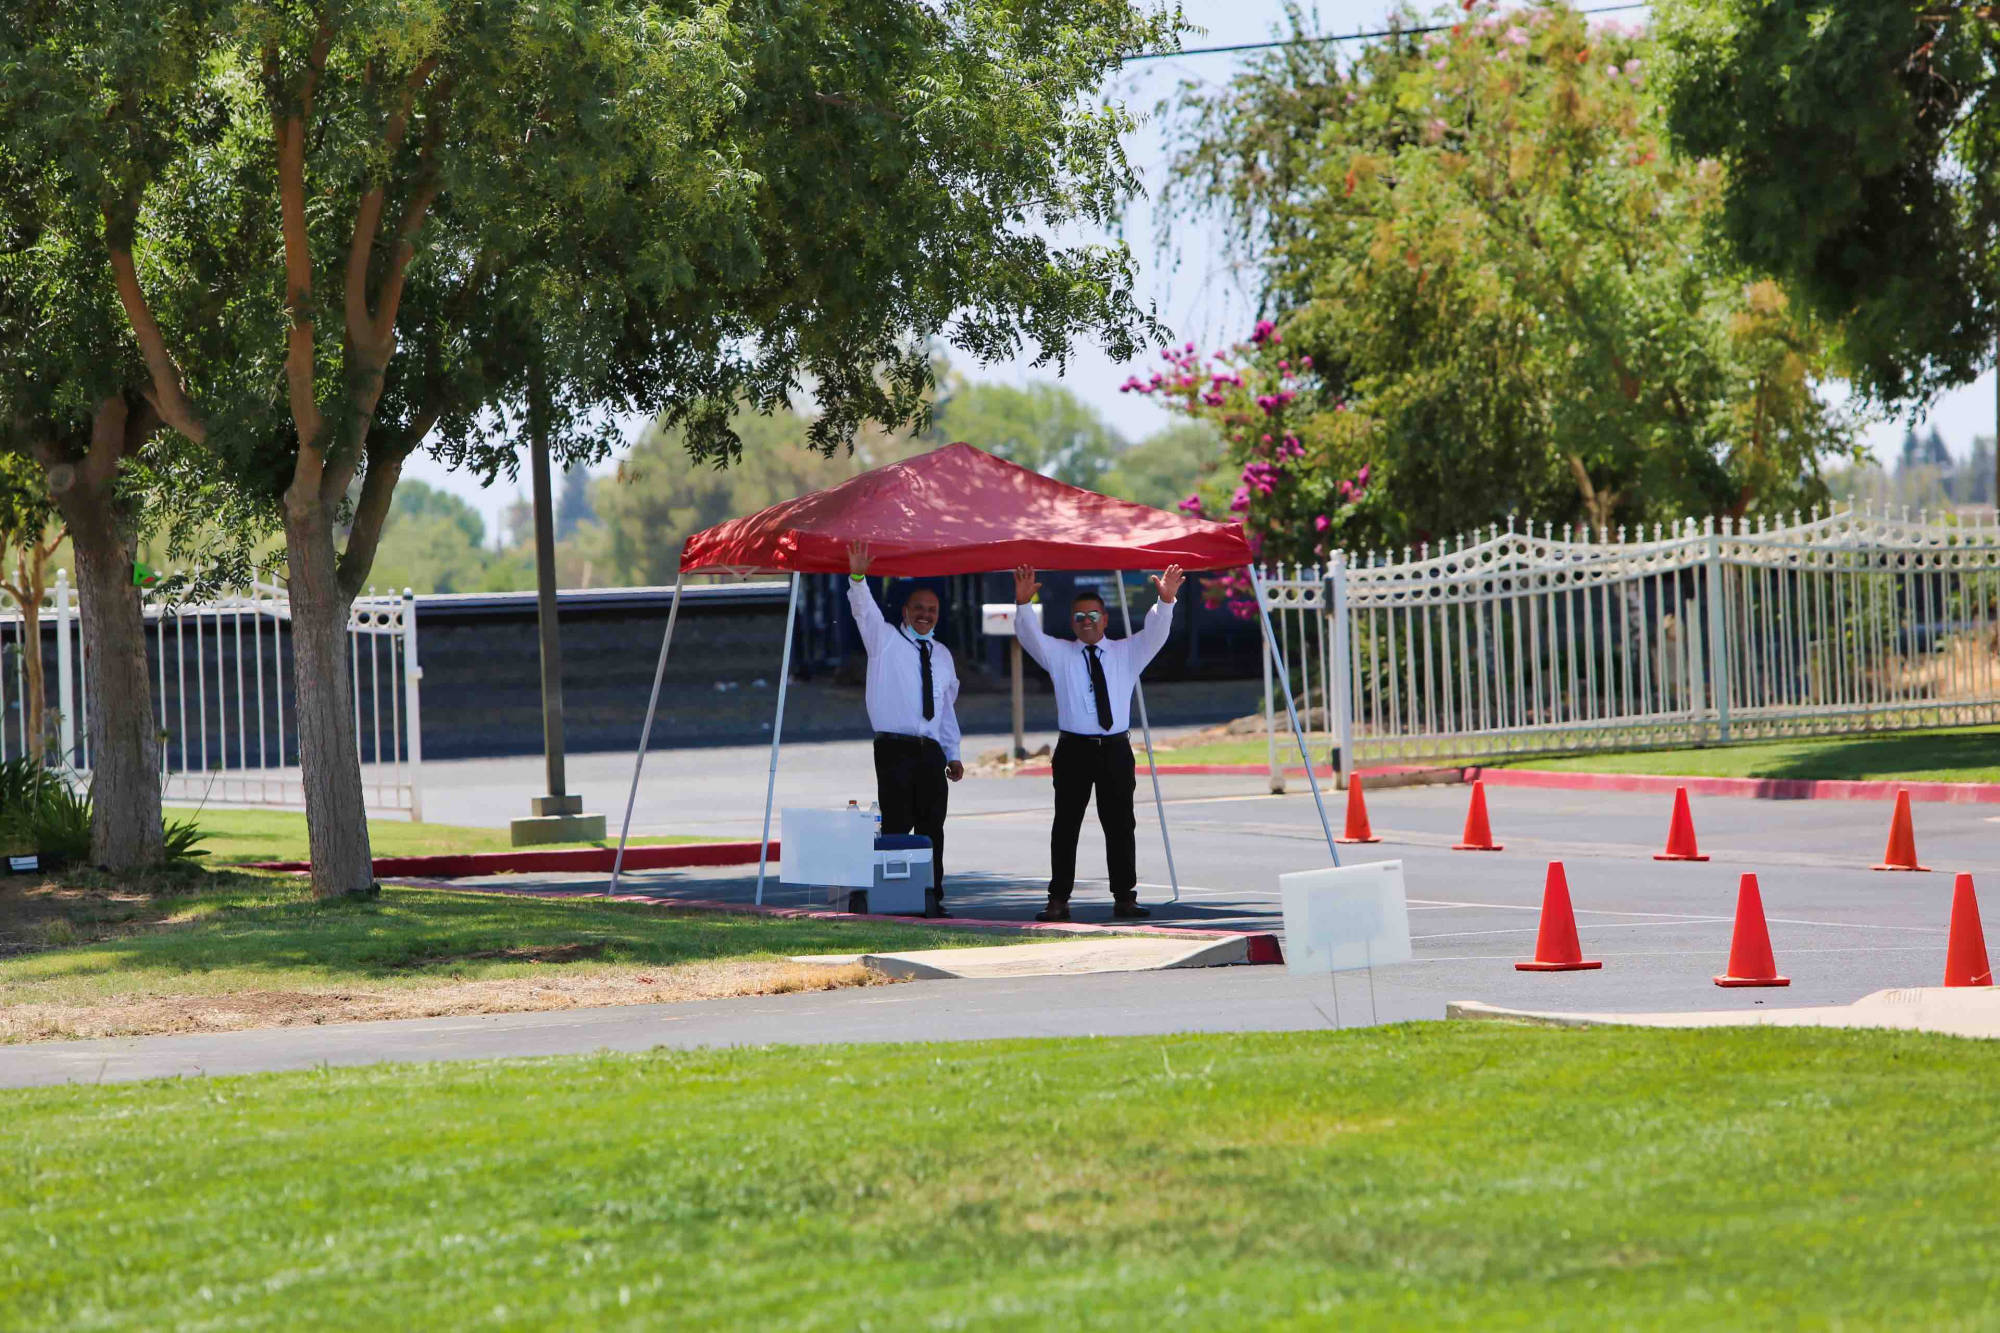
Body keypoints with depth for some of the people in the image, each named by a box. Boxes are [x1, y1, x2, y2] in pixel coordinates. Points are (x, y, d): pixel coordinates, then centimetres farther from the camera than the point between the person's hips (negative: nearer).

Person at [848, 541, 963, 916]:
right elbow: (864, 610, -13)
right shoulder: (886, 640, 5)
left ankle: (931, 897, 7)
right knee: (897, 826, -8)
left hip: (931, 751, 5)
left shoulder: (942, 655, 18)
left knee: (932, 827, 4)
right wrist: (858, 578, -32)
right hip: (895, 748, -5)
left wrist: (953, 755, 18)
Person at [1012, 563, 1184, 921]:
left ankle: (1124, 897, 9)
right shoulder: (1059, 654, 7)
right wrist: (1023, 604, -27)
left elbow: (1154, 634, -3)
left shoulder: (1126, 653, 11)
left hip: (1115, 749, 1)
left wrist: (1165, 602, -21)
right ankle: (1058, 900, 0)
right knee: (1066, 826, -1)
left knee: (1120, 825, 3)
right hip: (1074, 748, -1)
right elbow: (1030, 636, -8)